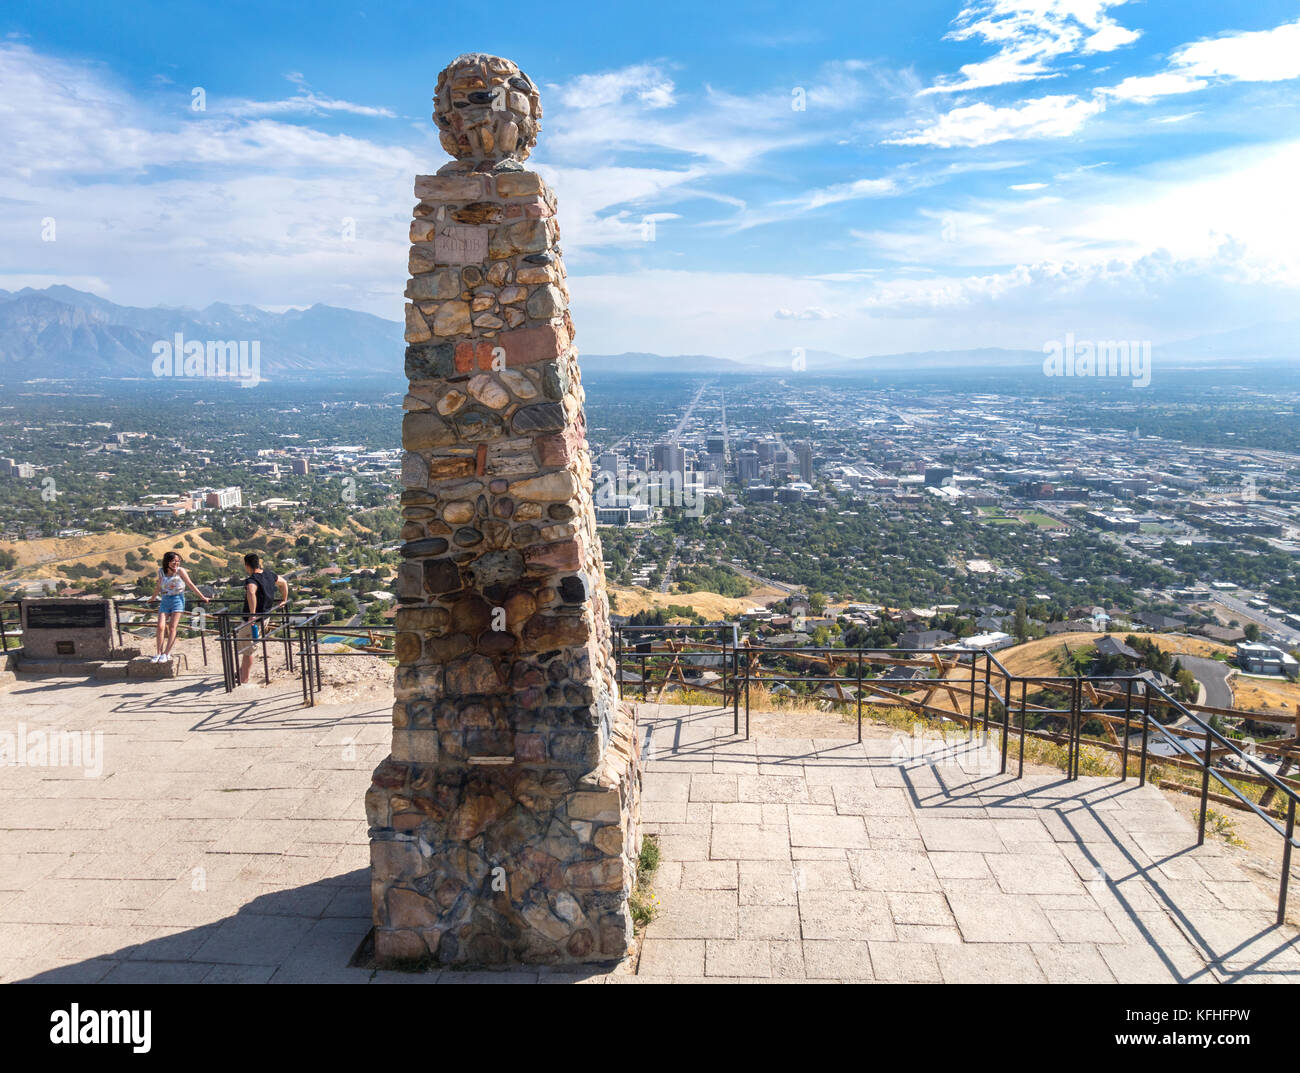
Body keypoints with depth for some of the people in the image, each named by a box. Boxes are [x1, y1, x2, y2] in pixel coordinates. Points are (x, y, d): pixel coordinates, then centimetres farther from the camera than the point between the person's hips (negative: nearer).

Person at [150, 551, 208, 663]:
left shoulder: (180, 571, -5)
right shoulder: (161, 572, 3)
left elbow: (190, 584, 0)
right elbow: (159, 587, 19)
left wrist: (202, 597, 2)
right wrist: (153, 598, 31)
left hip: (177, 600, -3)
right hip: (165, 600, 3)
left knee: (172, 628, -8)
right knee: (161, 627, -7)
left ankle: (166, 654, -6)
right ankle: (159, 654, -1)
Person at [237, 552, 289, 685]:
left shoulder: (251, 580, -23)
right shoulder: (269, 574, 2)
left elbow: (251, 592, -45)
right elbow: (284, 583, 19)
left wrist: (252, 614, -40)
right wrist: (284, 600, 30)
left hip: (252, 620, -8)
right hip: (265, 617, 8)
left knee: (248, 650, 2)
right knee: (249, 647, 25)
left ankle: (244, 680, 10)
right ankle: (244, 671, 38)